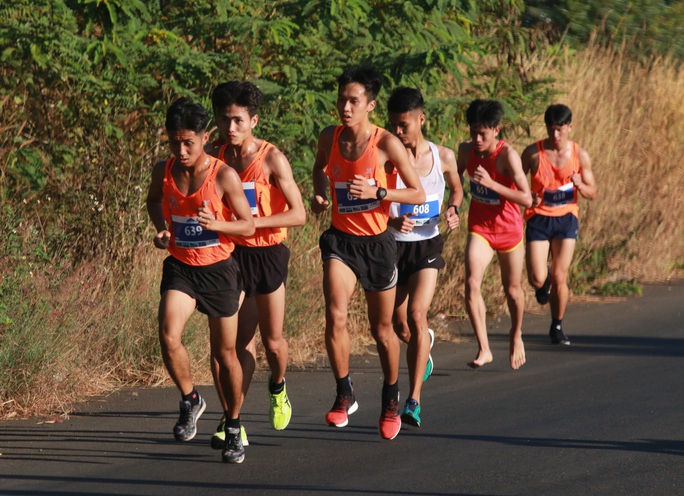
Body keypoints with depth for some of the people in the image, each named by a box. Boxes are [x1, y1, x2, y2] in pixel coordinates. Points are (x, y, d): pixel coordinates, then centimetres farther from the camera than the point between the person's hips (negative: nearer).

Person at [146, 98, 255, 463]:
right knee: (169, 336, -22)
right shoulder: (164, 172, -4)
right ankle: (190, 400, 4)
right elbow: (154, 200, 19)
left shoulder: (224, 176, -16)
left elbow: (248, 225, -10)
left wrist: (216, 224, -29)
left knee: (225, 353, 8)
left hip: (218, 269, -2)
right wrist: (161, 227, -1)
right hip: (180, 267, 2)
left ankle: (233, 428, 25)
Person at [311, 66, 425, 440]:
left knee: (382, 331, 11)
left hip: (377, 243, -2)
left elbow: (418, 194, -11)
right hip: (341, 239, 2)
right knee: (335, 315, -20)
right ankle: (344, 395, -6)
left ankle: (391, 399, 33)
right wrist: (318, 193, 2)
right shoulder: (329, 138, -2)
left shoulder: (386, 144, -14)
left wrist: (376, 191, -24)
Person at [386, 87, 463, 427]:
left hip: (427, 246, -1)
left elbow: (456, 189, 18)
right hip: (392, 245, 1)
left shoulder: (443, 157, -2)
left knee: (416, 314, -20)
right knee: (401, 329, 11)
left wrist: (454, 211, -4)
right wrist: (392, 221, -26)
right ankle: (424, 354, 49)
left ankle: (414, 400, -19)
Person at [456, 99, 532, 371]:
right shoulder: (466, 150, -7)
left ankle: (516, 336, 42)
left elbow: (526, 199, -29)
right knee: (472, 283, -19)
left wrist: (492, 184, -38)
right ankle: (484, 349, -17)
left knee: (512, 289, 14)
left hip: (508, 229, -3)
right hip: (479, 228, 3)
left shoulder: (507, 155, -23)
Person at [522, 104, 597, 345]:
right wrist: (528, 197, -18)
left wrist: (580, 185, -18)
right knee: (537, 279, -10)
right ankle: (544, 281, 30)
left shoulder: (580, 155, -3)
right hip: (539, 218, 0)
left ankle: (557, 327, 16)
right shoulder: (533, 153, -7)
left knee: (559, 277, -5)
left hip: (566, 218, 0)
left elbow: (592, 193, 5)